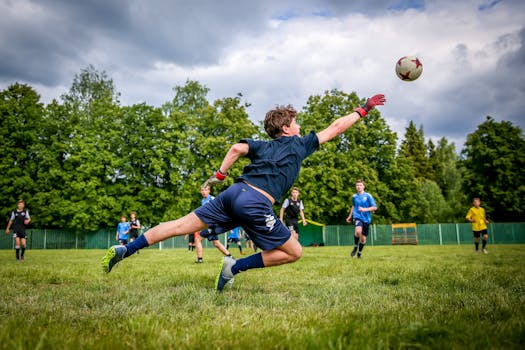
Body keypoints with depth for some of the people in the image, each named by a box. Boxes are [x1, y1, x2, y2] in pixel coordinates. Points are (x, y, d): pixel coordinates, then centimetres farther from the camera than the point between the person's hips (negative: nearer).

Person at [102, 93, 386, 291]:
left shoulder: (263, 146, 23)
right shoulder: (300, 145, 12)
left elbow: (238, 147, 6)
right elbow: (335, 128, 17)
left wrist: (219, 175, 16)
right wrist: (363, 110, 28)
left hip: (234, 192, 6)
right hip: (256, 204, -6)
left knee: (181, 226, 12)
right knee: (294, 252, 7)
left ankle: (125, 250, 9)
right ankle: (235, 267, -2)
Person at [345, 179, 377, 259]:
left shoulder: (368, 196, -3)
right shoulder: (354, 196, 7)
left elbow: (375, 207, -5)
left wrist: (365, 209, -18)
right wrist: (350, 216, 29)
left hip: (366, 219, 0)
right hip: (357, 217, 0)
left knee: (363, 238, 5)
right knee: (358, 231, -30)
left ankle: (359, 253, 30)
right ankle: (355, 247, -5)